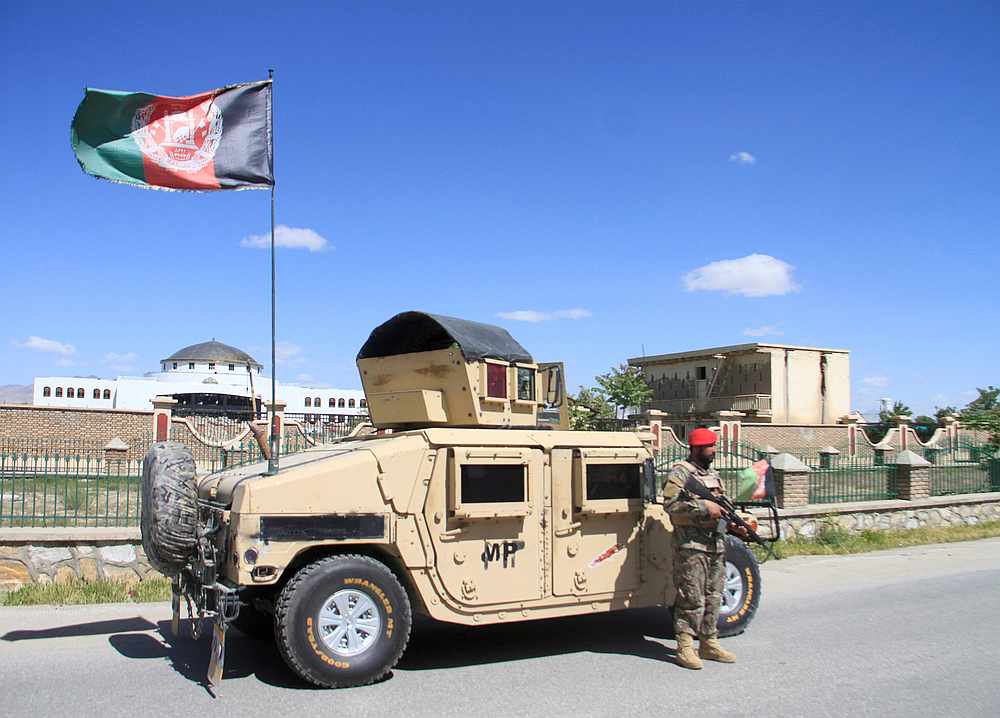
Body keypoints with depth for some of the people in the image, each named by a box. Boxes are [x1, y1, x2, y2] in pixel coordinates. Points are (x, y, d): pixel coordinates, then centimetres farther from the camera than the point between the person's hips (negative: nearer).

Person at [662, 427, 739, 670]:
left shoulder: (713, 474, 18)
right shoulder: (680, 473, -9)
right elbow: (671, 504, -20)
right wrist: (704, 507, -21)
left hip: (716, 544, 8)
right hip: (691, 546, -8)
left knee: (713, 598, 12)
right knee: (691, 598, -6)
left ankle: (709, 643, 22)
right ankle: (684, 647, 1)